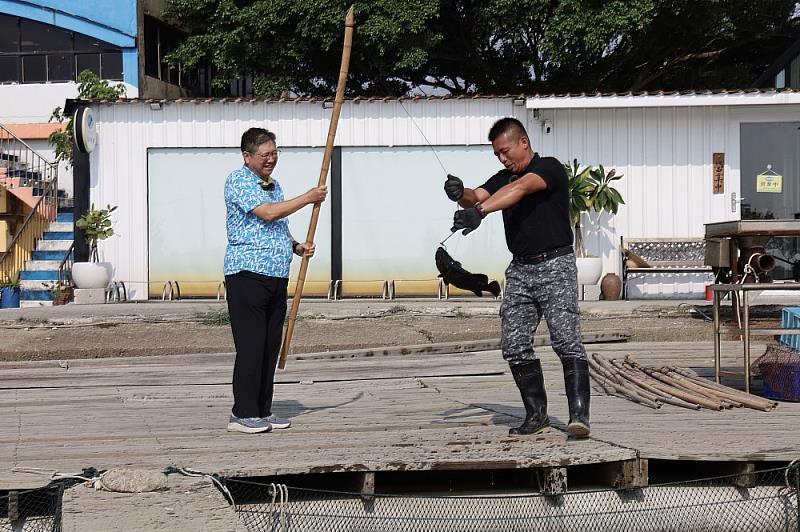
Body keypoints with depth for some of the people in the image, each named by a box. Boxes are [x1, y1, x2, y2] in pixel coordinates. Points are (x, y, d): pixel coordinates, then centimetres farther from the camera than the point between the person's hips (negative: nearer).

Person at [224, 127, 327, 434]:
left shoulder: (274, 185, 21)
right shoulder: (238, 181, -6)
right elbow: (267, 213, -18)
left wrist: (296, 246, 11)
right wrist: (309, 198, -11)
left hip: (277, 276, 8)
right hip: (248, 273, -8)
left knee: (271, 345, 9)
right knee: (250, 346, -9)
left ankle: (263, 411, 15)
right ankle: (242, 414, -4)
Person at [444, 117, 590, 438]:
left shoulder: (550, 168, -8)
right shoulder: (504, 177, 16)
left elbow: (520, 189, -27)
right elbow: (476, 196, -1)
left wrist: (479, 211, -41)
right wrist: (460, 194, -27)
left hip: (555, 266, -7)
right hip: (520, 270, 7)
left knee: (567, 340, -15)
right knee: (514, 346, 2)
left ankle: (579, 415, -18)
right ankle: (536, 415, 10)